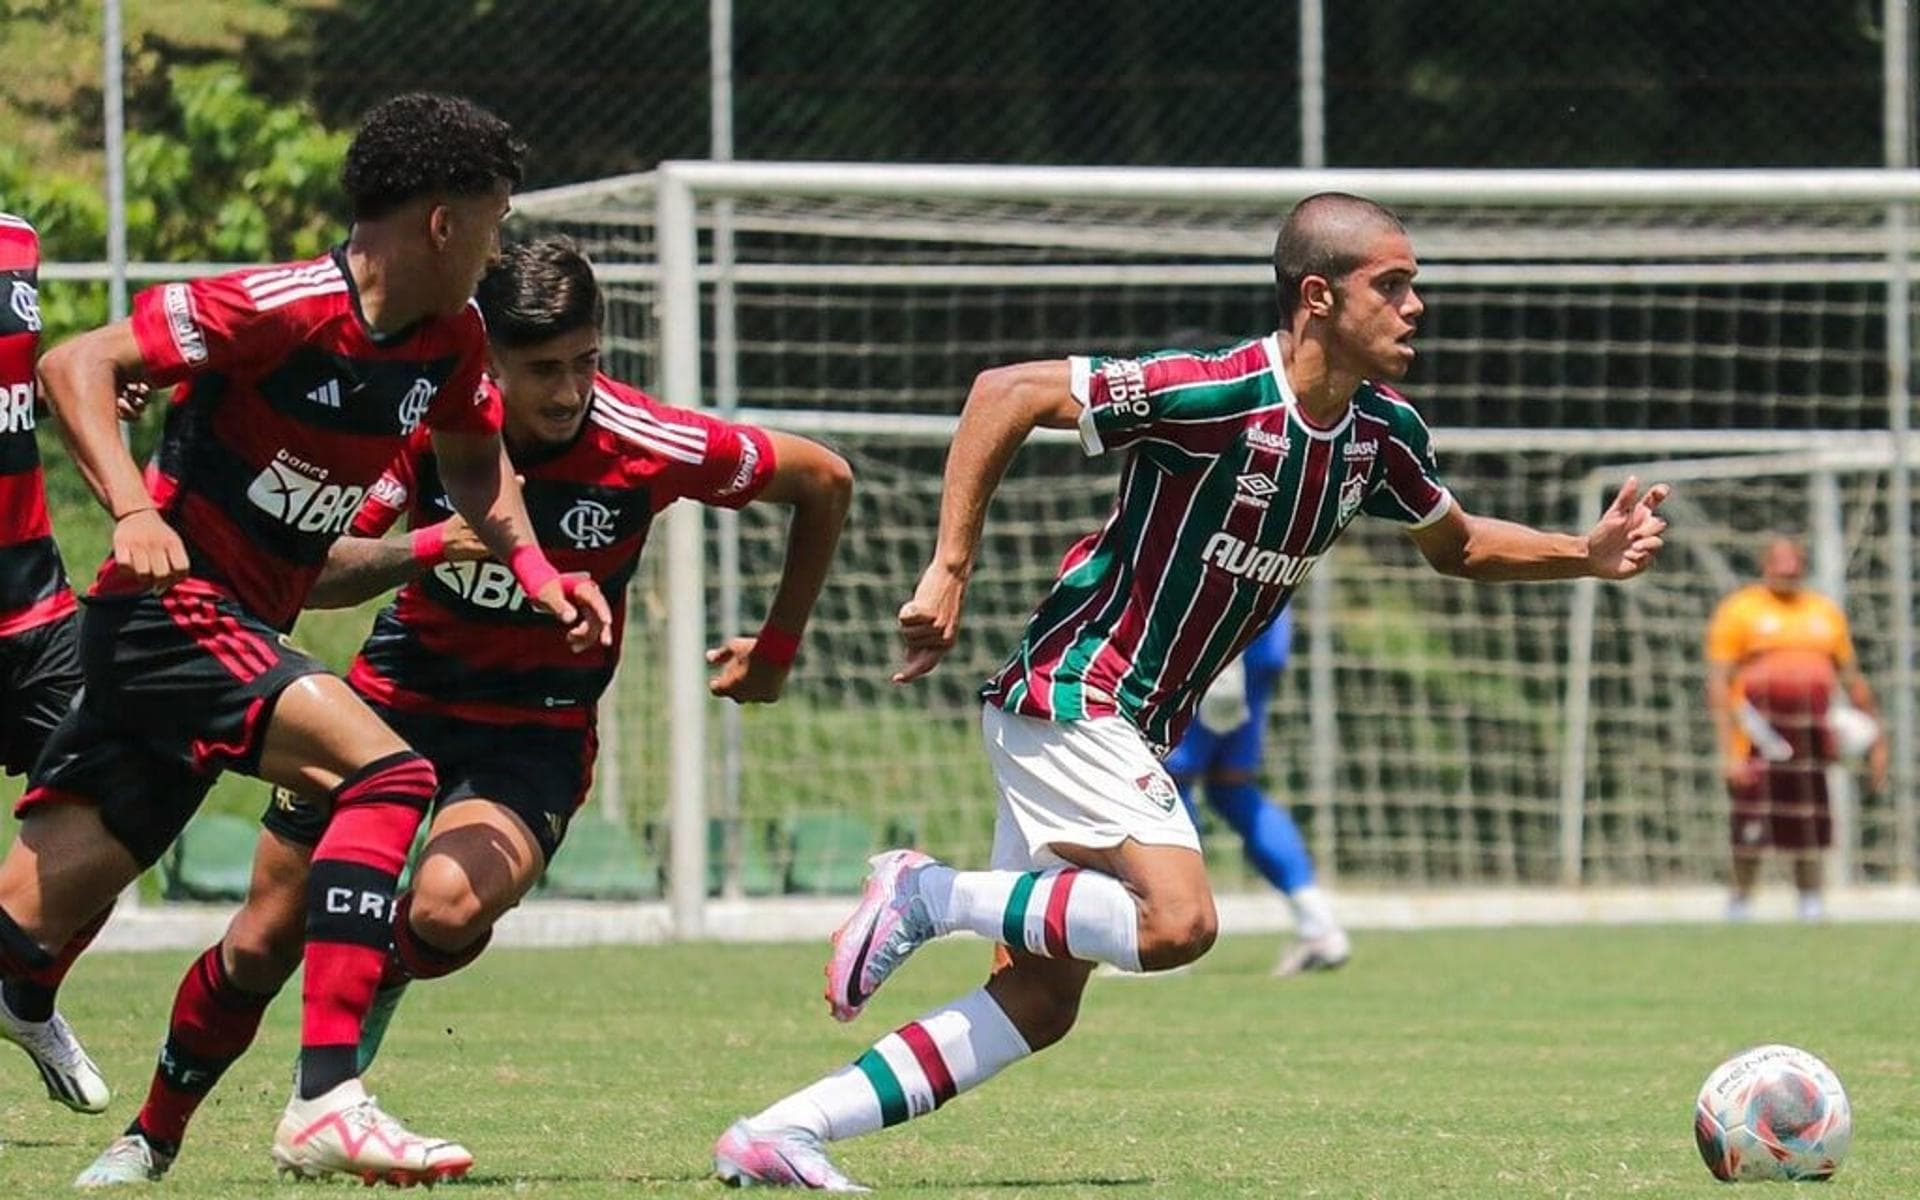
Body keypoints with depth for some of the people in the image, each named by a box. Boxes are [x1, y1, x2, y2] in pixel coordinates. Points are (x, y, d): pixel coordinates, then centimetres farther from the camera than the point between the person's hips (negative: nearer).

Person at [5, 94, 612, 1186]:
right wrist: (133, 511, -32)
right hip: (170, 606, -8)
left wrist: (533, 567, 9)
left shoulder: (451, 341, 6)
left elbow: (471, 452, 26)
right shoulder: (282, 309, -18)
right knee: (386, 772, -23)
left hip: (240, 632, 8)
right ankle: (327, 1100, -27)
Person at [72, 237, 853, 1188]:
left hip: (535, 735, -1)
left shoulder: (647, 446, -19)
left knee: (449, 906, -32)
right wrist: (425, 547, -35)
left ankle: (381, 981, 3)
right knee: (262, 943, 4)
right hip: (398, 697, 1)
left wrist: (775, 649, 5)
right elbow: (312, 575, -17)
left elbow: (825, 481, -3)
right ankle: (153, 1136, 27)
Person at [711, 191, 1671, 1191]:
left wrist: (1587, 556, 6)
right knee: (1176, 920, -24)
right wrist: (949, 570, -22)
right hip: (1070, 693, -8)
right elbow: (1006, 392, -20)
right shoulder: (1215, 395, -22)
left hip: (1133, 728, 8)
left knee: (1038, 1002, 3)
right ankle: (927, 892, -6)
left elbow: (1455, 546, 22)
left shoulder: (1381, 434, 3)